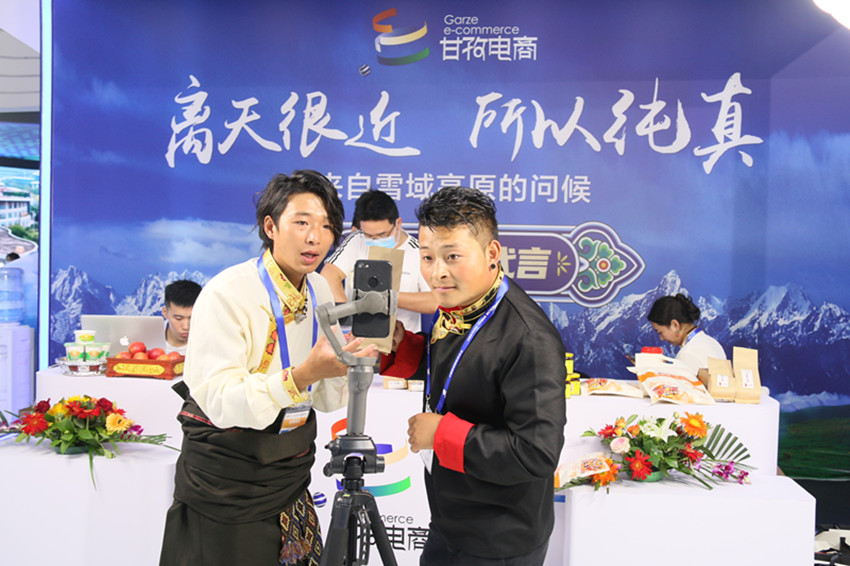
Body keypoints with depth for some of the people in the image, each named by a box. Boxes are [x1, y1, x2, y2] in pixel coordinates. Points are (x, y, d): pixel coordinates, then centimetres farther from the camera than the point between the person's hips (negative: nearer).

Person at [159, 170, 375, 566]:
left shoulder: (320, 290, 2)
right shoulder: (227, 293, -18)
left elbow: (325, 399, 4)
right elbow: (220, 402, -26)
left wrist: (344, 366, -18)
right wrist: (302, 375, -37)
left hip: (290, 474, 6)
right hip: (227, 482, -6)